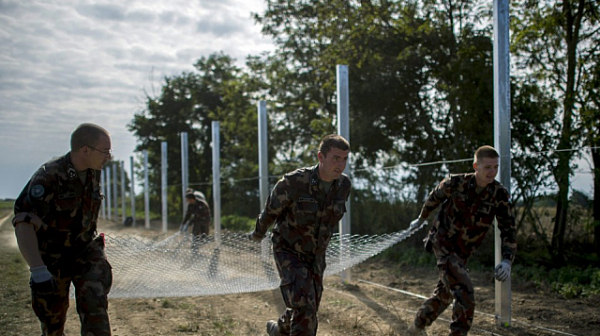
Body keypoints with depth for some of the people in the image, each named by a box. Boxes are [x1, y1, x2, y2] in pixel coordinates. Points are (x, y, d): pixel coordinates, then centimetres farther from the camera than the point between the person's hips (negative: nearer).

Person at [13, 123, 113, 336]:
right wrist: (38, 271, -40)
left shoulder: (93, 173, -4)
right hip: (52, 260, -3)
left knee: (93, 302, -21)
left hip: (86, 252, 4)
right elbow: (23, 224, -32)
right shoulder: (48, 177, -25)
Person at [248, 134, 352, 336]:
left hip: (315, 256, 6)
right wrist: (258, 234, 9)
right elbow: (270, 211, -8)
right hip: (289, 253, -5)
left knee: (307, 310, 16)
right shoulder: (294, 182, -29)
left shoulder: (344, 186, -12)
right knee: (304, 308, -21)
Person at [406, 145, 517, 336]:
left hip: (462, 253, 5)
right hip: (443, 246, -5)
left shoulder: (500, 195, -14)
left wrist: (507, 261, -31)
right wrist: (421, 218, 21)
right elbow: (435, 197, 4)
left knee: (444, 295, 21)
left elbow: (508, 230, -15)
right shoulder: (455, 183, -19)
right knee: (465, 295, -20)